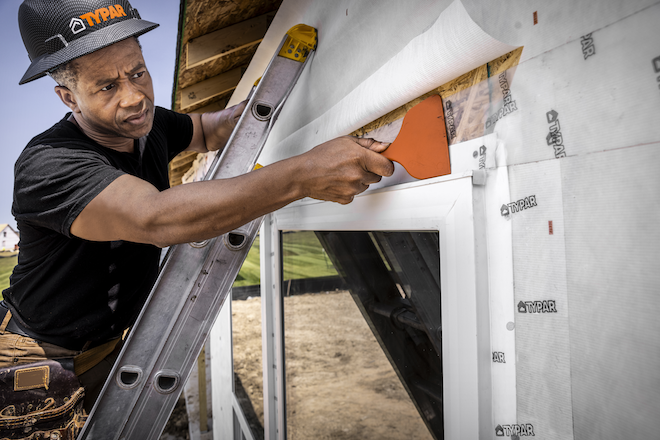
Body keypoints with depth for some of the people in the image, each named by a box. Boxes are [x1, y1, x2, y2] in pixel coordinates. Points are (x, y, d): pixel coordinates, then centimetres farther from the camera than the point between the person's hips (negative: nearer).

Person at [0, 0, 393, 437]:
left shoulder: (148, 123, -6)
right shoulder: (47, 166, -31)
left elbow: (208, 131, 14)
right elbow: (158, 217, -48)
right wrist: (305, 173, -54)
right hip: (41, 363, -5)